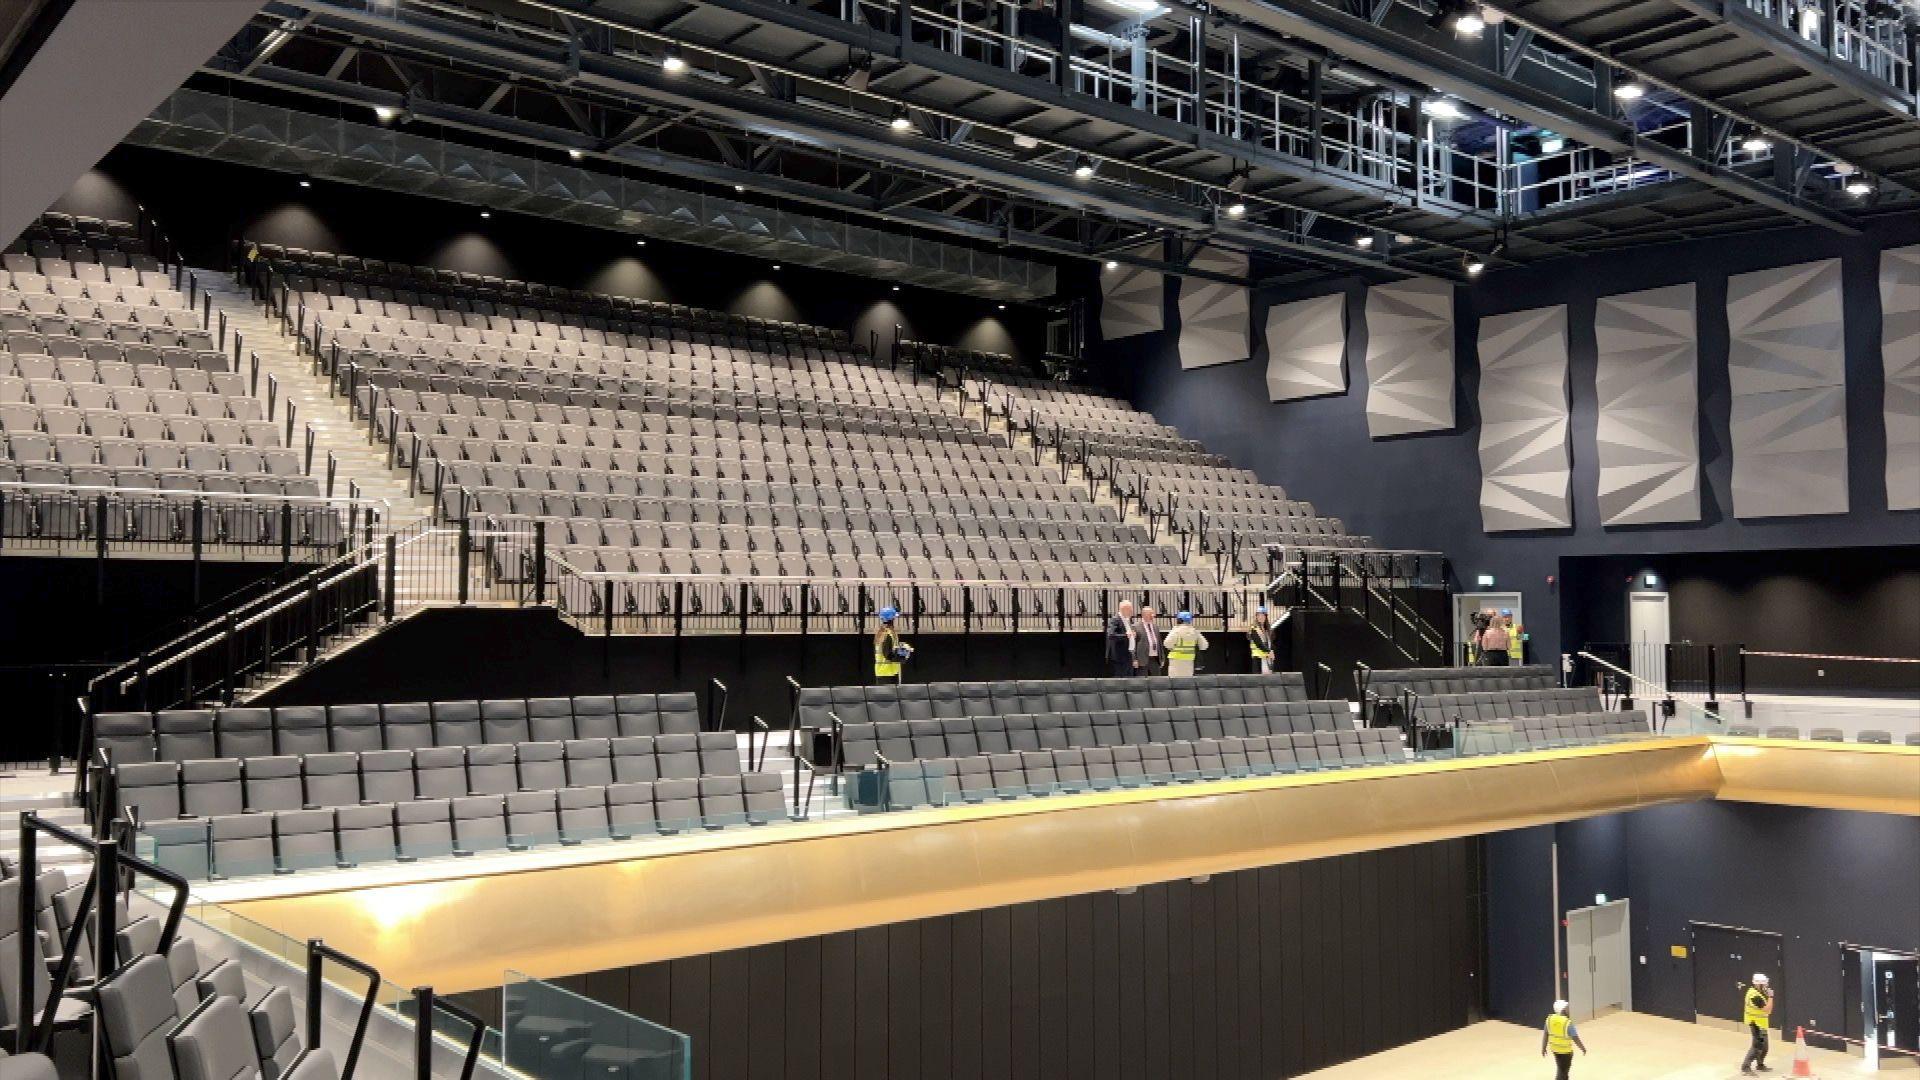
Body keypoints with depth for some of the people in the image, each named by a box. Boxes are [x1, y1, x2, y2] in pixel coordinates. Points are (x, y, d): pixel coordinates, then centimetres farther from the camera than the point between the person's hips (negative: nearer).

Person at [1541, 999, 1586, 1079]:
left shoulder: (1550, 1019, -10)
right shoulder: (1568, 1023, -27)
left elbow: (1545, 1034, -2)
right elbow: (1575, 1038, -19)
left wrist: (1543, 1047, 9)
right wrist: (1583, 1048, -1)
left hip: (1554, 1048, 5)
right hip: (1565, 1050, -5)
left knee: (1560, 1068, 26)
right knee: (1563, 1071, 11)